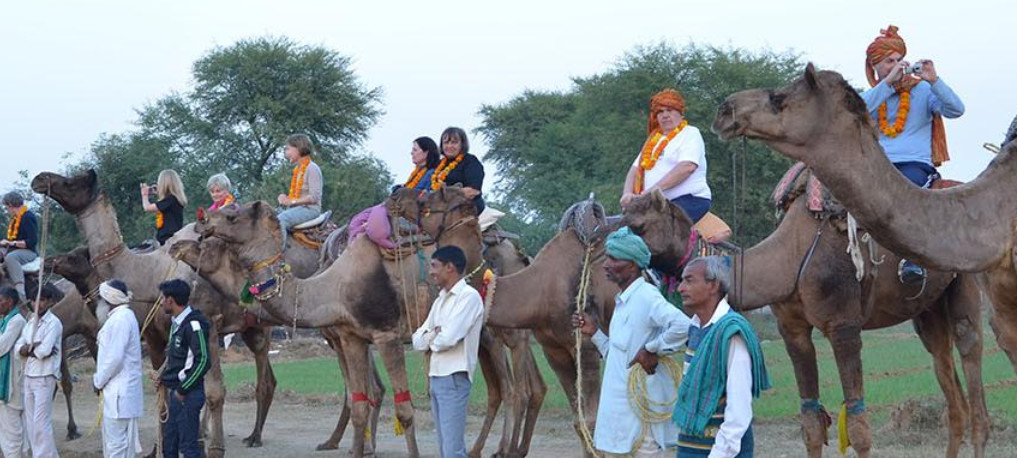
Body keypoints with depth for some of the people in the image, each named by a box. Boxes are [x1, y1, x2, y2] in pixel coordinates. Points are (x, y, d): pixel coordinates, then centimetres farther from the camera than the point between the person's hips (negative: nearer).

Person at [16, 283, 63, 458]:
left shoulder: (53, 323, -9)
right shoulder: (30, 322, 13)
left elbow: (45, 350, -20)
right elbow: (19, 347, 3)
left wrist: (29, 348, -2)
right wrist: (35, 347, -13)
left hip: (45, 377, -8)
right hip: (29, 376, 8)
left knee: (41, 421, -10)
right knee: (30, 422, 9)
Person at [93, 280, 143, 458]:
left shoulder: (120, 319, -16)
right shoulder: (120, 316, 17)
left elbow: (114, 357, -21)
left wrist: (99, 381, -10)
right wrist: (100, 379, 13)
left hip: (119, 393, -11)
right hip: (116, 390, 11)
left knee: (116, 444, -9)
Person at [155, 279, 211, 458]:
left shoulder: (193, 324, -17)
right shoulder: (177, 323, 12)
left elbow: (203, 361, -21)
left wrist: (183, 390, -18)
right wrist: (163, 377, 10)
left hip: (188, 394, -10)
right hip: (174, 392, 10)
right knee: (169, 443, 14)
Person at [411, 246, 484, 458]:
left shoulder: (469, 297, -10)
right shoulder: (440, 300, 17)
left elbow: (448, 338, -19)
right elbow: (418, 341, 14)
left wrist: (431, 338, 1)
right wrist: (434, 335, -6)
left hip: (454, 379, -9)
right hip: (435, 378, 9)